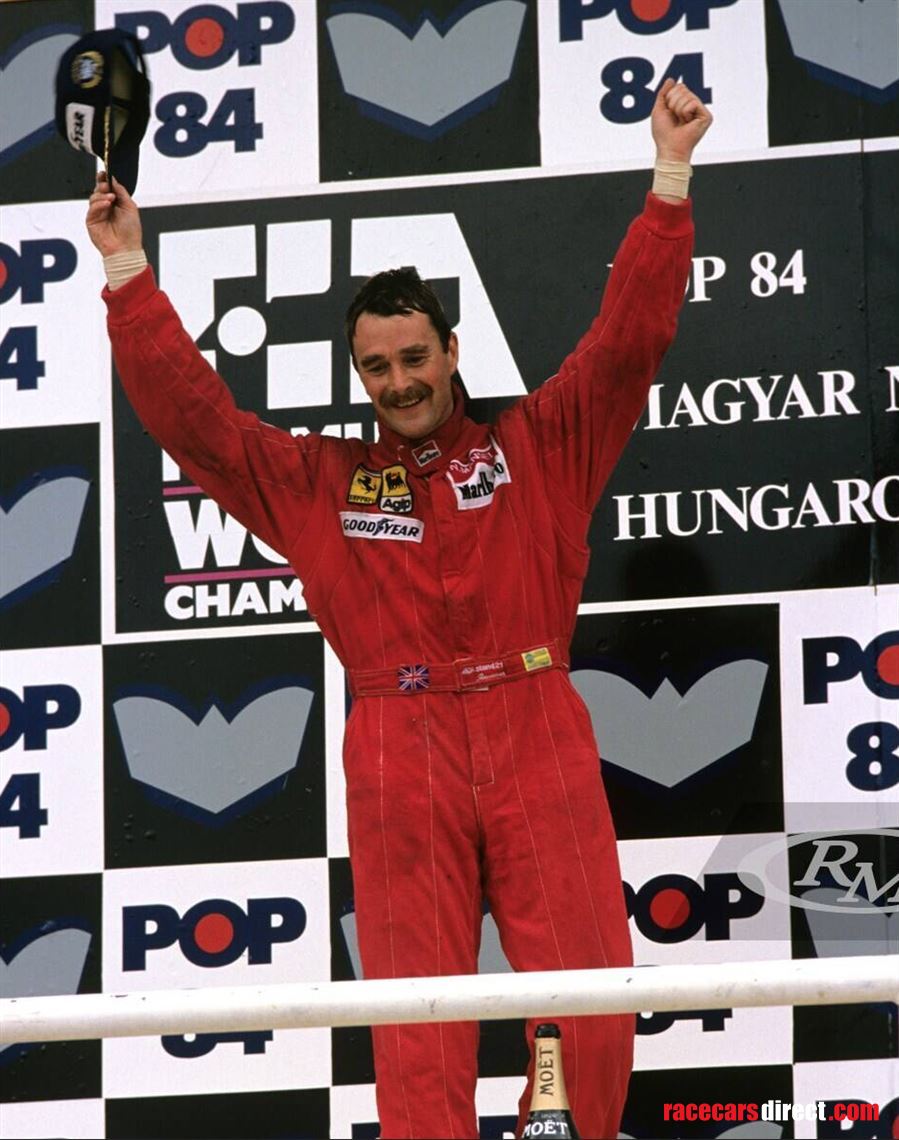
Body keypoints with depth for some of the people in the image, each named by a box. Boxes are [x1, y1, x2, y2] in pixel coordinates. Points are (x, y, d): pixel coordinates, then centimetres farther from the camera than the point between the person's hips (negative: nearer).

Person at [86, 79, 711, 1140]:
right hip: (399, 756, 1)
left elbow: (628, 337, 9)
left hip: (536, 739, 0)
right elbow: (191, 414, 14)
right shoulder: (319, 482, 17)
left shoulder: (537, 446, 14)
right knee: (416, 1019, -4)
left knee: (590, 1011, -6)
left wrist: (670, 179, 1)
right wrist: (128, 273, 7)